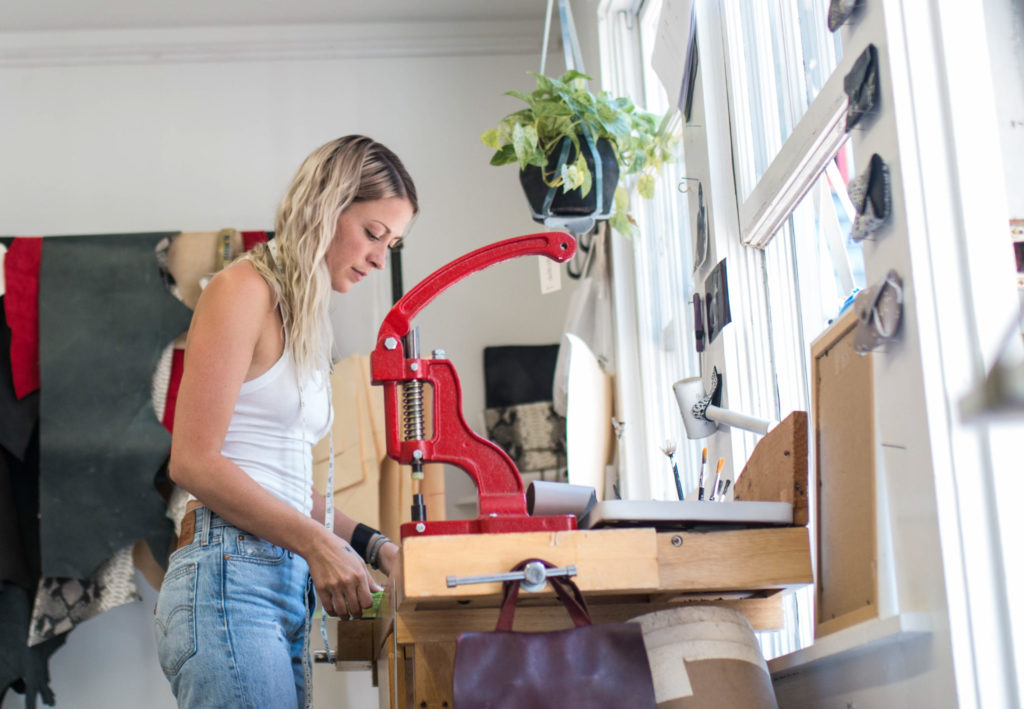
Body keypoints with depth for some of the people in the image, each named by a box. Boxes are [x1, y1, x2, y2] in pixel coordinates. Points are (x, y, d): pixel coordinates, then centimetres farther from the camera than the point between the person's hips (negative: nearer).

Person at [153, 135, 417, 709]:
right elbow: (193, 461, -13)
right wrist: (318, 544, -13)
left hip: (288, 585, 9)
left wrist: (370, 544, 11)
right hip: (229, 578, -8)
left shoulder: (309, 321, 20)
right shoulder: (245, 289, -5)